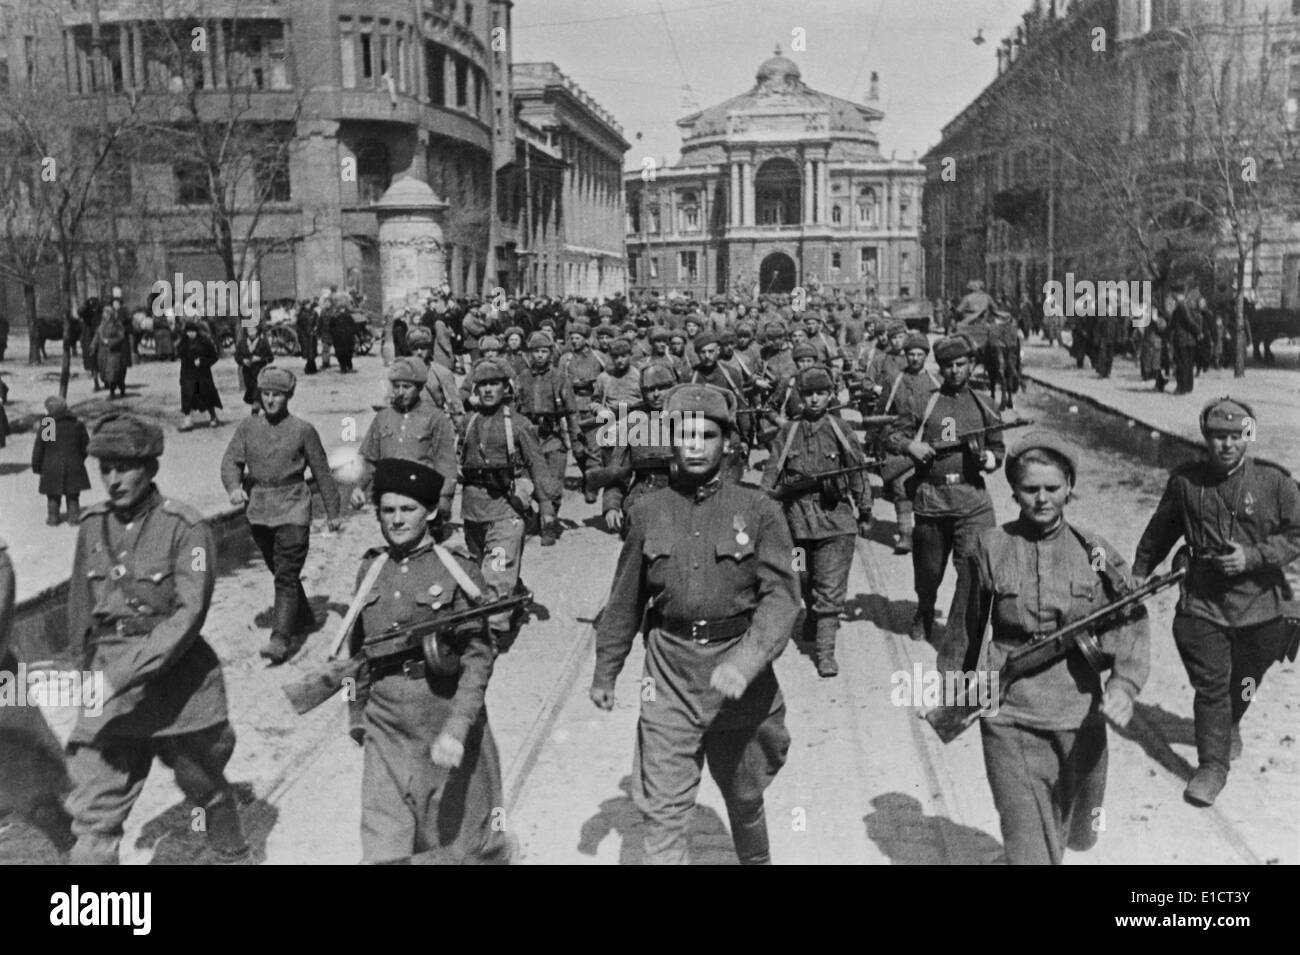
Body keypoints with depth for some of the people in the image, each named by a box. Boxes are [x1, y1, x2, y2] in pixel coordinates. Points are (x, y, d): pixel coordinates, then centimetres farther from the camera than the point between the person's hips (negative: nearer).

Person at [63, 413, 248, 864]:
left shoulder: (185, 527, -13)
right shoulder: (92, 526, 3)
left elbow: (189, 613, -21)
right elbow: (81, 606, 15)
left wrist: (125, 675, -28)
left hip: (176, 683, -3)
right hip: (109, 688, 3)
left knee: (204, 786, 19)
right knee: (94, 811, -4)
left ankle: (232, 855, 46)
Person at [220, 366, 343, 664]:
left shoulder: (303, 430, -2)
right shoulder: (247, 427, 6)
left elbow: (322, 472, 4)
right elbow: (231, 460, 0)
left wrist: (333, 512, 7)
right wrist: (234, 487, -21)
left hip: (292, 509, -5)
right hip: (258, 510, 5)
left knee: (287, 575, -11)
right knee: (279, 571, 19)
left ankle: (281, 640, -13)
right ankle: (303, 618, 38)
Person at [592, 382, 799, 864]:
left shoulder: (759, 510, -6)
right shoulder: (647, 512, 1)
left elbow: (781, 595, -14)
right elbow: (625, 602, 10)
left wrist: (745, 662, -28)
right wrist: (604, 672, 15)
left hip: (741, 673, 0)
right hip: (669, 672, 1)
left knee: (745, 796, 21)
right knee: (662, 809, -4)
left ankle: (756, 859, 48)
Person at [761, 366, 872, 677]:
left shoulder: (841, 430, 1)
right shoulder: (788, 432, 4)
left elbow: (858, 474, 8)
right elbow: (772, 473, 5)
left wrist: (865, 514, 12)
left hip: (836, 516, -2)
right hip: (797, 517, 2)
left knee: (831, 588, -6)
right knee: (804, 580, 18)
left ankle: (826, 651, -4)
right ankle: (812, 614, 48)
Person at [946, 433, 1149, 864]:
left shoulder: (1095, 553, -2)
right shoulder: (989, 550, -5)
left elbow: (1131, 625, -5)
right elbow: (965, 630, 6)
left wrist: (1124, 685, -24)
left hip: (1080, 715, 3)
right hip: (1009, 719, -2)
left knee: (1072, 830, 23)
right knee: (1027, 841, -6)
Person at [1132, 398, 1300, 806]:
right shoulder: (1184, 482, -3)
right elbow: (1159, 532, 10)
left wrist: (1253, 556, -15)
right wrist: (1139, 572, 16)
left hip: (1259, 601, 1)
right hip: (1202, 601, -1)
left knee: (1242, 682, 18)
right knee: (1210, 685, -3)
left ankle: (1229, 725, 50)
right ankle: (1212, 764, 10)